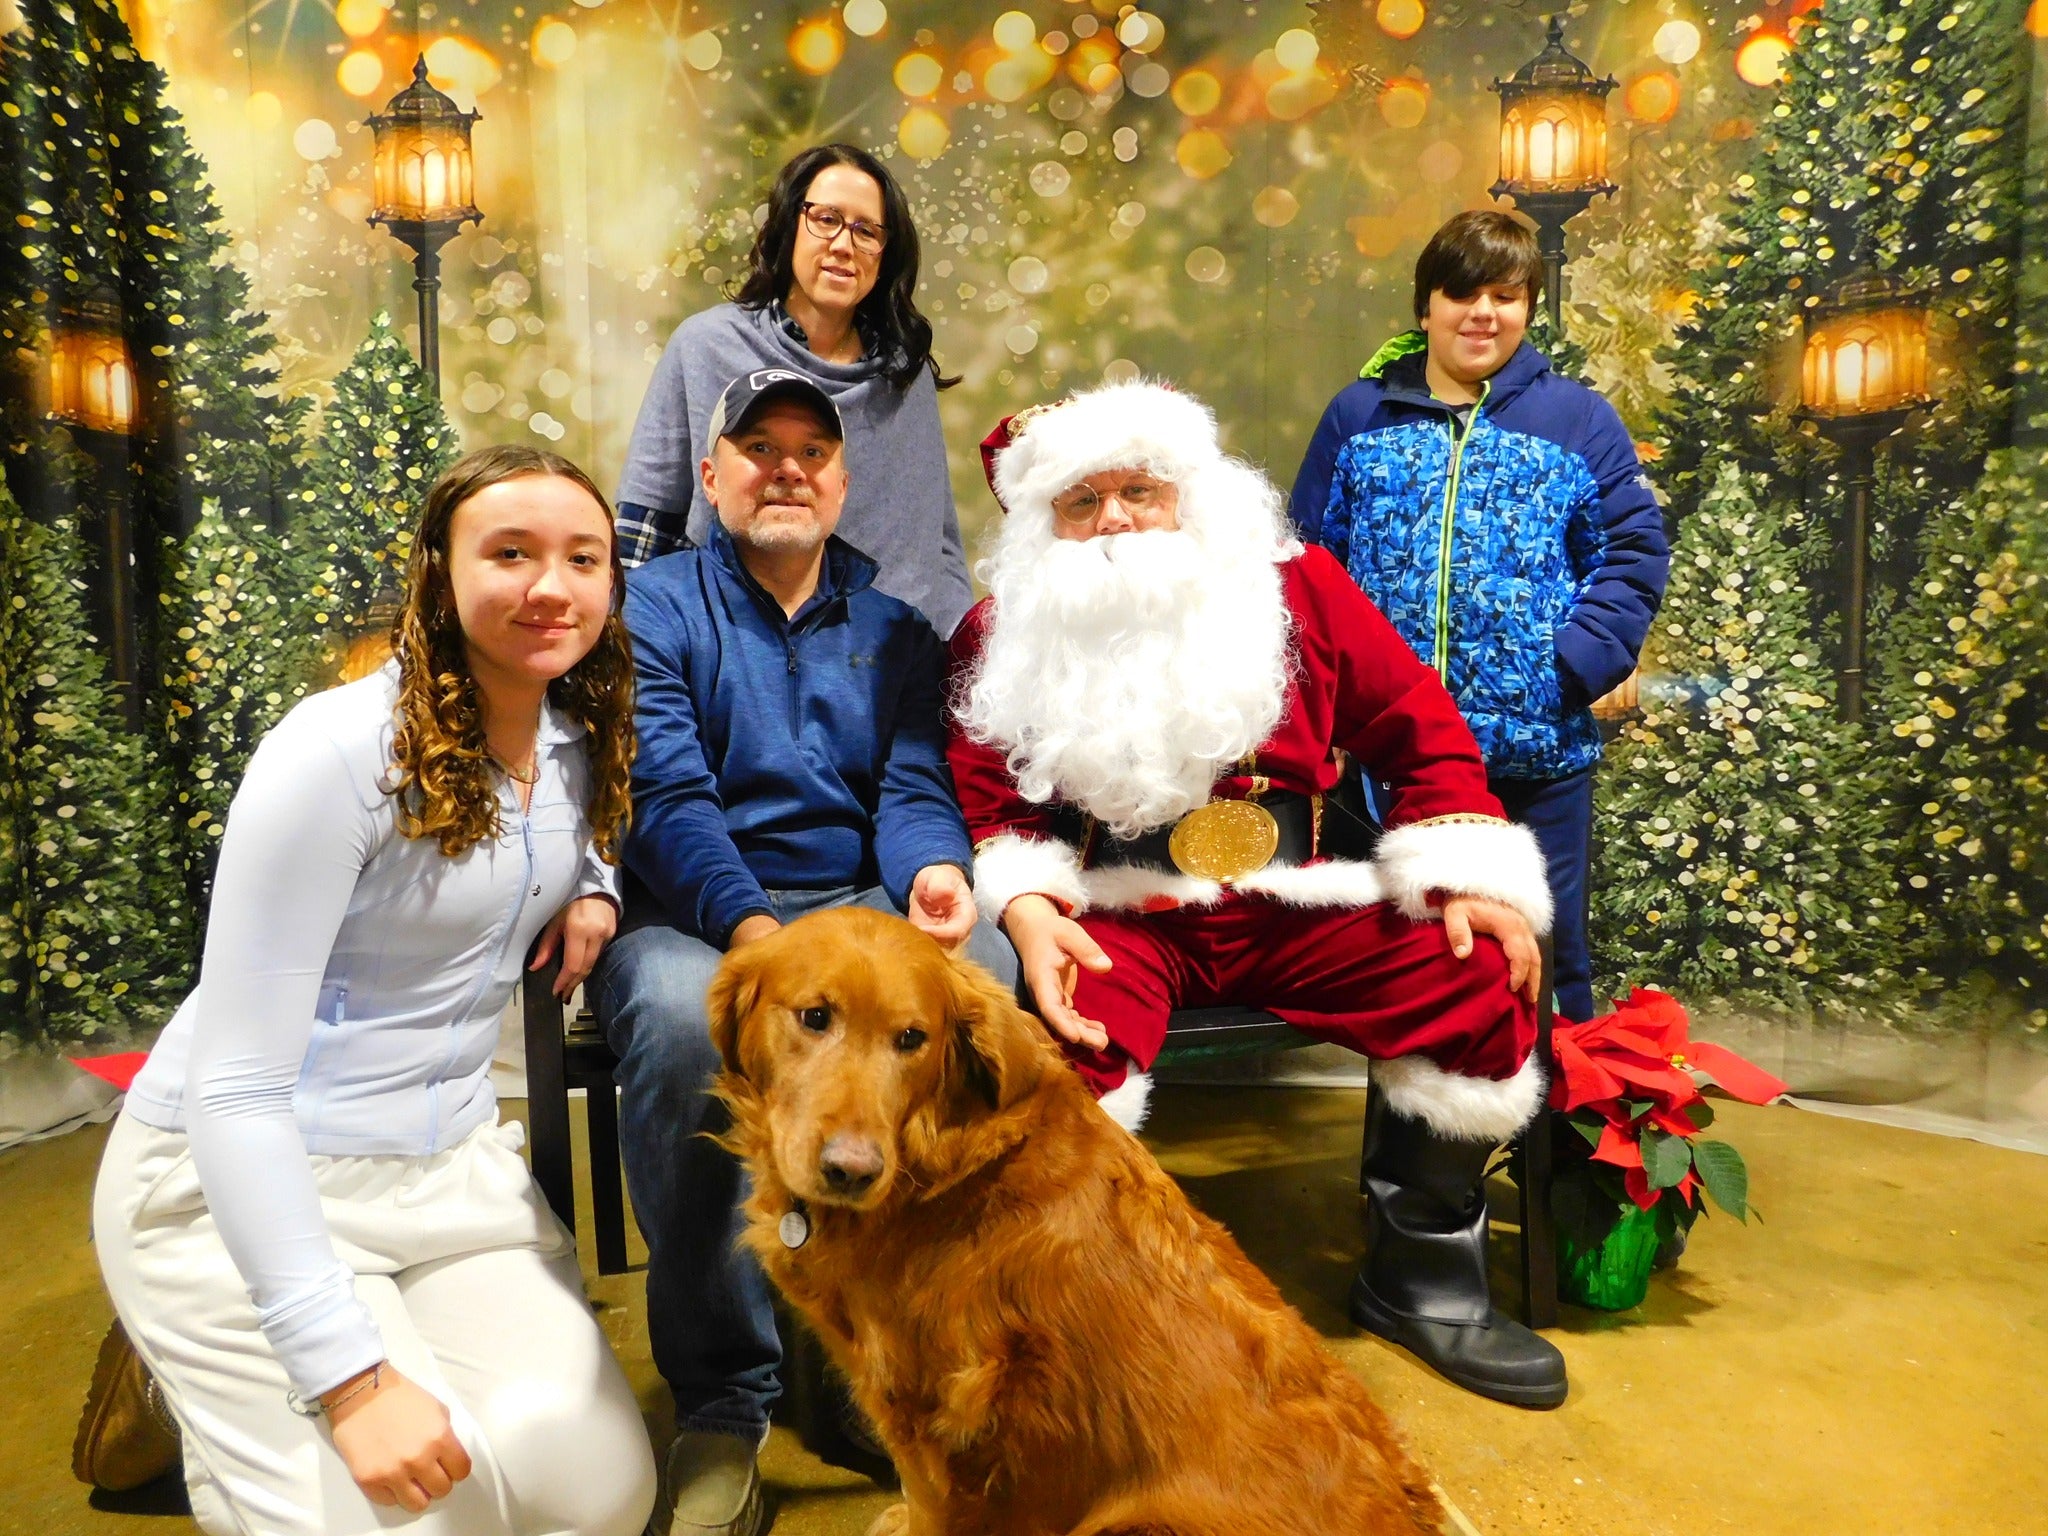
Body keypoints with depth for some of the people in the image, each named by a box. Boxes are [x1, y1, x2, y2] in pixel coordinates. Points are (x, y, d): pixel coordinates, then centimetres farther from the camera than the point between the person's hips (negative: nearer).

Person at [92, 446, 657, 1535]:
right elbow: (233, 1087, -21)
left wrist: (593, 886, -1)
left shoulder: (582, 740, -1)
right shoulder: (337, 753, -21)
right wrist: (351, 1374, -25)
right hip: (241, 1182, -6)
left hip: (453, 1163, 6)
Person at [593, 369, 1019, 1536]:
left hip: (858, 902, 2)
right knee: (683, 1018, -37)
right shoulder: (657, 608, 5)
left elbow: (915, 790, 4)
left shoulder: (893, 631, 16)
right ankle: (723, 1405, -19)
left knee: (985, 968, -31)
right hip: (694, 913, -2)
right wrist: (749, 927, -27)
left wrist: (935, 871, -22)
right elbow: (666, 796, -9)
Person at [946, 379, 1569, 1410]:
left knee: (1476, 979, -15)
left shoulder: (1293, 586, 6)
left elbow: (1418, 726, 9)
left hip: (1293, 899, 2)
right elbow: (983, 795, 2)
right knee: (1072, 1033, -33)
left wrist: (1467, 878, -2)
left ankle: (1420, 1281, 6)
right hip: (1118, 910, -2)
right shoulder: (1003, 636, 6)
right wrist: (1025, 908, -18)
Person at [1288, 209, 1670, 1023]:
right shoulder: (1359, 416, 9)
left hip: (1538, 749, -1)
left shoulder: (1580, 420, 6)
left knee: (1546, 957, 9)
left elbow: (1635, 551, 3)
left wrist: (1577, 662, -11)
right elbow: (1310, 558, 7)